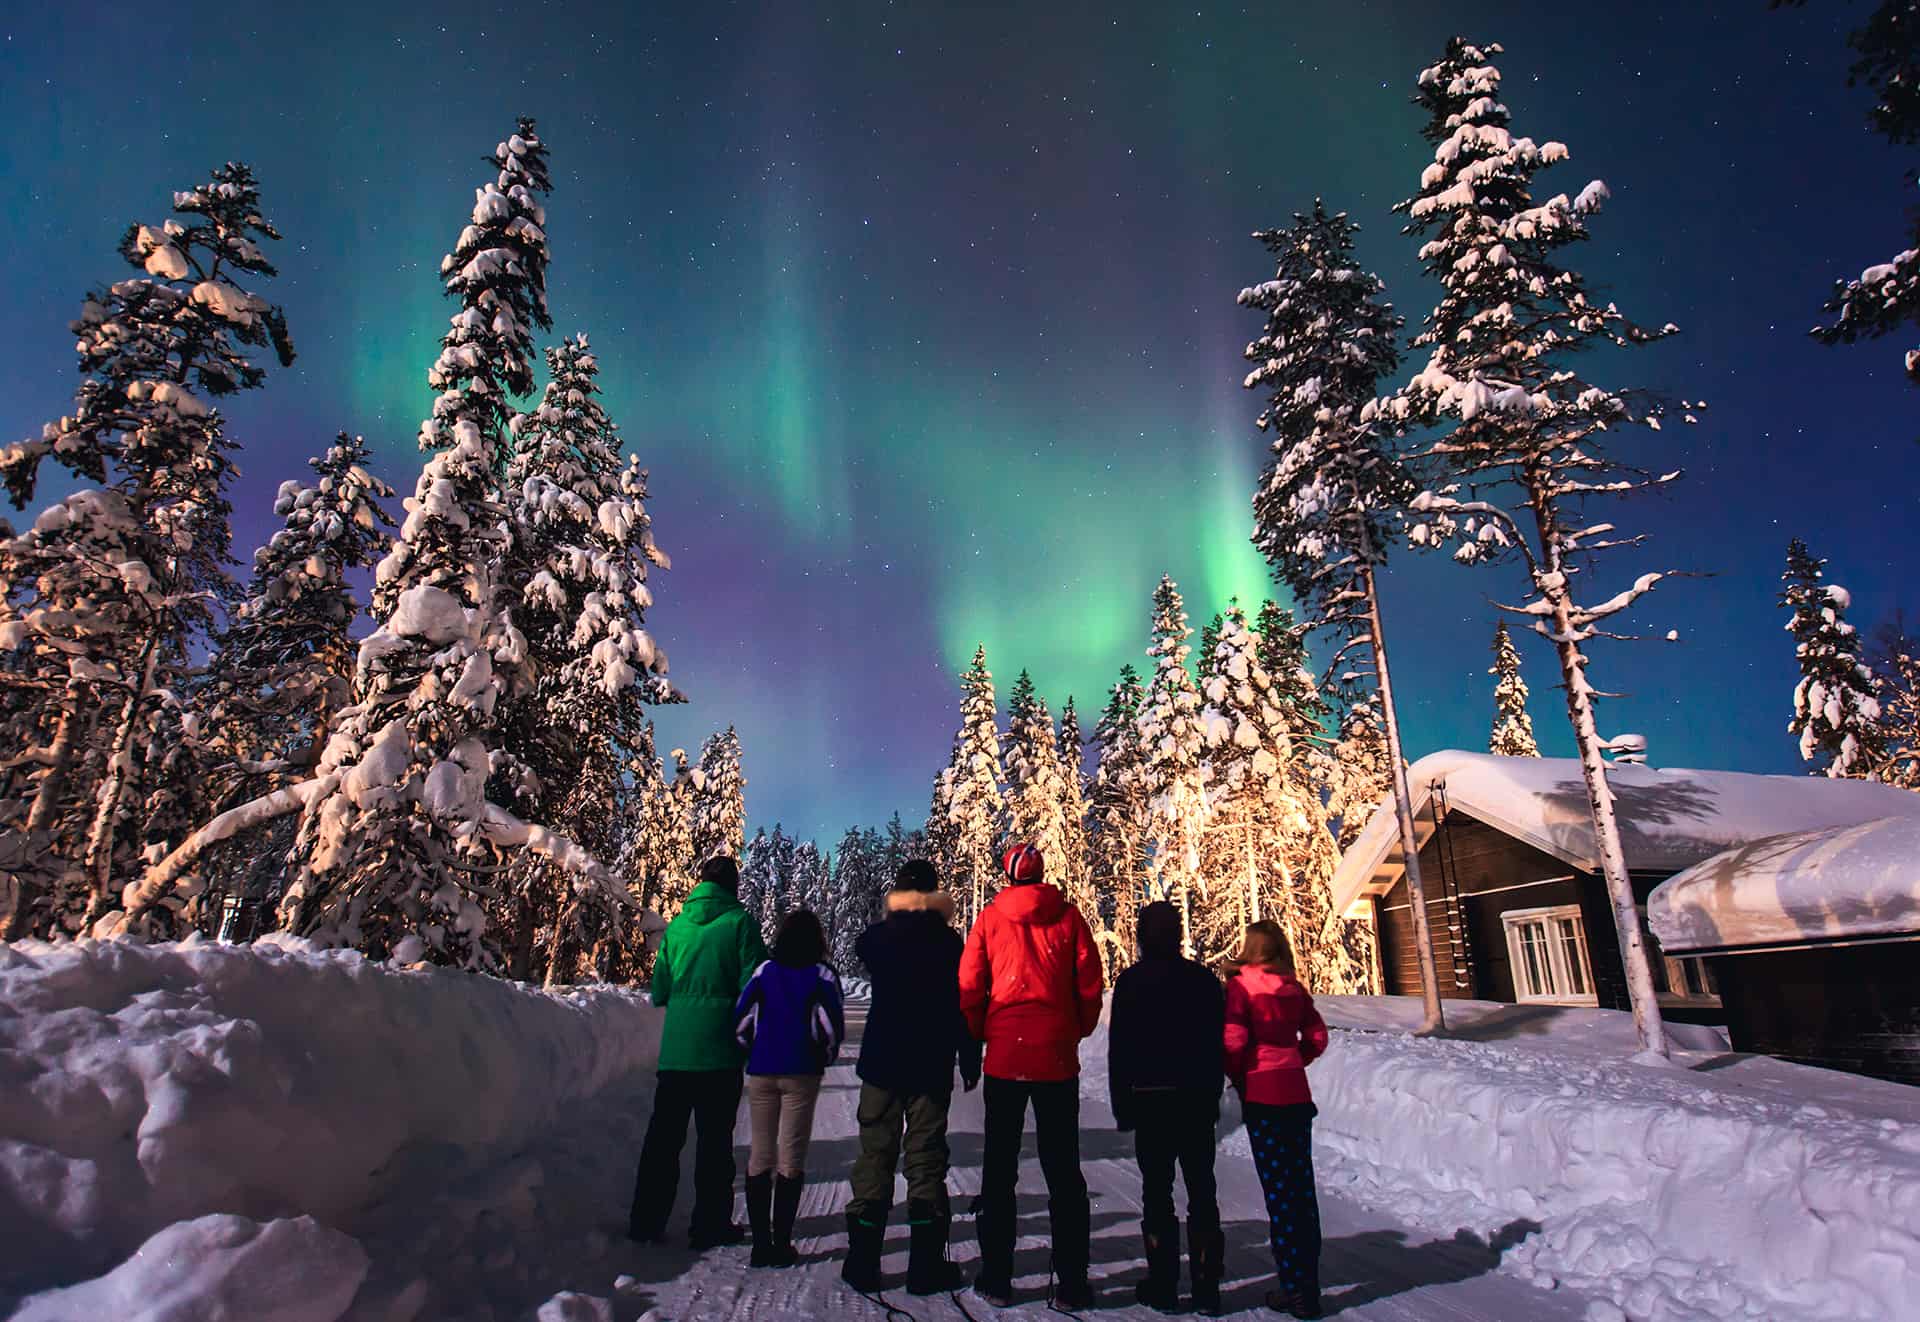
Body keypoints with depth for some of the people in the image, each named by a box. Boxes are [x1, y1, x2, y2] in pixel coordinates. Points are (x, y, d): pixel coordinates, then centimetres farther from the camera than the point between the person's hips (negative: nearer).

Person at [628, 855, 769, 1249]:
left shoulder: (677, 925, 7)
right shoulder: (740, 922, -6)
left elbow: (659, 991, 9)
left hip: (674, 1049, 4)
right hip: (720, 1050, -4)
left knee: (663, 1133, 15)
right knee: (715, 1136, 6)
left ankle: (647, 1220, 21)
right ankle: (710, 1224, 12)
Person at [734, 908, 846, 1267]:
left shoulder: (765, 971, 3)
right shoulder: (822, 975, -2)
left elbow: (740, 1020, 1)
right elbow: (833, 1028, -7)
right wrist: (824, 1058, 10)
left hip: (761, 1072, 2)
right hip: (801, 1074, -2)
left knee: (760, 1155, 11)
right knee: (791, 1157, 5)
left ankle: (760, 1244, 11)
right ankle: (781, 1244, 6)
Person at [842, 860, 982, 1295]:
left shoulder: (876, 937, -2)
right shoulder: (948, 941, -8)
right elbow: (965, 1003, -6)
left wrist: (893, 922, 20)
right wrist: (970, 1061, 2)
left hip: (882, 1062, 2)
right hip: (931, 1066, -2)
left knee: (874, 1154, 9)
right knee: (926, 1157, 5)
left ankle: (862, 1262, 11)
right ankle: (926, 1265, 7)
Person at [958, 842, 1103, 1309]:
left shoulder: (989, 919, -1)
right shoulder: (1068, 916, -1)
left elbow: (968, 989, -3)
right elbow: (1090, 984, -1)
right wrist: (1077, 1033, 12)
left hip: (1004, 1058, 0)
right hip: (1057, 1059, 0)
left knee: (999, 1169, 11)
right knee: (1063, 1170, 10)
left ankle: (996, 1279, 16)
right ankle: (1072, 1283, 11)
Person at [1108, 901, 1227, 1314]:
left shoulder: (1132, 981, -8)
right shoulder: (1204, 979, 1)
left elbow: (1118, 1047, -6)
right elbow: (1219, 1043, 7)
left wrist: (1121, 1105, 1)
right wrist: (1212, 1096, 16)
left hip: (1150, 1099, -3)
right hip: (1198, 1101, 3)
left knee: (1157, 1191, 6)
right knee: (1202, 1191, 10)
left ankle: (1163, 1284, 9)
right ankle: (1206, 1285, 13)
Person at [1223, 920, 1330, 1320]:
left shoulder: (1240, 986, -8)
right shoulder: (1293, 987, 6)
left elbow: (1233, 1041, -14)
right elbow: (1317, 1037, 7)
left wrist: (1238, 1078, 2)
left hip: (1262, 1095, -5)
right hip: (1297, 1092, 5)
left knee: (1278, 1192, 1)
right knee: (1303, 1187, 12)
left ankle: (1295, 1290, 5)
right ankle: (1308, 1282, 20)